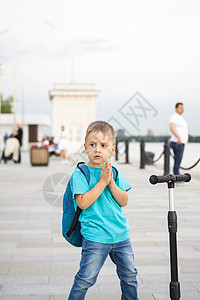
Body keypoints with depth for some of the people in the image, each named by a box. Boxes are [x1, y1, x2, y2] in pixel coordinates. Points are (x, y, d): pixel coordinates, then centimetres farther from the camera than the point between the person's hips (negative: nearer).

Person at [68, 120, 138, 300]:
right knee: (86, 278, -1)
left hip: (121, 233, 5)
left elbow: (124, 202, 3)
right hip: (95, 236, -5)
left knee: (130, 276, 15)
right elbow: (83, 203, -18)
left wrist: (111, 183, -11)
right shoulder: (80, 174, -7)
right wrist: (102, 182, -17)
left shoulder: (114, 173, 8)